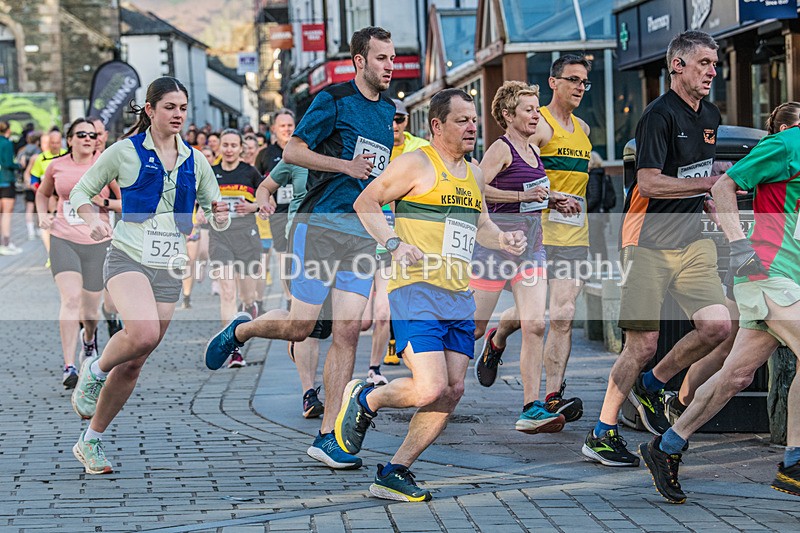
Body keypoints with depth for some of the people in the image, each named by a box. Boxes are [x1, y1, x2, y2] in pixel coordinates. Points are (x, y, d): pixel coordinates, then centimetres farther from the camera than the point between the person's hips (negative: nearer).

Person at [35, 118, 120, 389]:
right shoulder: (57, 166, 4)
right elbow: (42, 193, 24)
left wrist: (103, 202, -14)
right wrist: (43, 216, 6)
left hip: (97, 242, 0)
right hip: (63, 239, 0)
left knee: (90, 310, 8)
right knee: (71, 299, -20)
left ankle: (89, 338, 46)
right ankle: (69, 367, -20)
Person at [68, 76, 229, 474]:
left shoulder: (195, 162, 11)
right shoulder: (126, 152, 0)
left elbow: (214, 215, 16)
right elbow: (80, 191, 6)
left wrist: (220, 216, -8)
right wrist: (92, 220, -15)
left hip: (169, 267, 4)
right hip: (129, 257, -4)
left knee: (134, 363, 4)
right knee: (143, 333, -32)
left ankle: (91, 442, 18)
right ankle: (94, 372, 0)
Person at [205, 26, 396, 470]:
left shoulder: (387, 109, 16)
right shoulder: (334, 99, -5)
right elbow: (293, 151, -9)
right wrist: (346, 165, -16)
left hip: (362, 234, 5)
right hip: (321, 225, -5)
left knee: (348, 332, -4)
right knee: (298, 327, -4)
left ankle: (328, 436, -2)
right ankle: (240, 331, 29)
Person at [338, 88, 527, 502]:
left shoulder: (474, 173, 17)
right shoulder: (416, 164, -5)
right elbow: (366, 202, -3)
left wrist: (501, 240, 9)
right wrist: (395, 244, -16)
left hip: (460, 297, 8)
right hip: (417, 291, -8)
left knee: (453, 391, 0)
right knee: (430, 388, -19)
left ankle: (395, 473, 9)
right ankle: (364, 400, 11)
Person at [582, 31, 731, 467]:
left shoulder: (710, 116, 13)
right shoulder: (660, 115, -14)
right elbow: (648, 183, -22)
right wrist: (712, 182, -23)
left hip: (691, 241, 7)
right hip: (649, 242, -7)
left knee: (717, 325, -7)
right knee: (643, 343, -7)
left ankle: (652, 385, 17)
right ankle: (601, 434, 6)